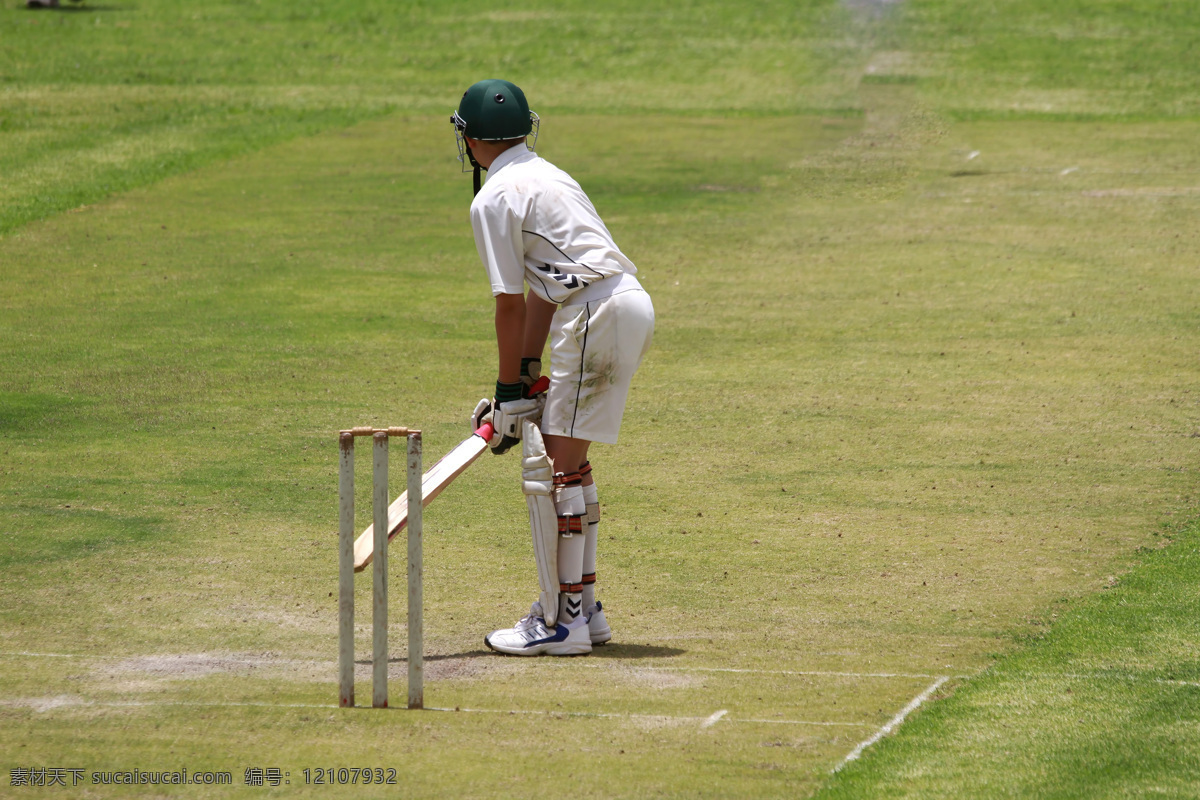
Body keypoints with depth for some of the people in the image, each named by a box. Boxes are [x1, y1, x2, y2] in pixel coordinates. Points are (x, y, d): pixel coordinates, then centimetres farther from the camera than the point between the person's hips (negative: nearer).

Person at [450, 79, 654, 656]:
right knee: (569, 458, 19)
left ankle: (562, 621, -9)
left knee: (550, 466, -7)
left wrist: (511, 390, 2)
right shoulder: (547, 176, 24)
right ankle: (582, 606, 24)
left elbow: (510, 303, -4)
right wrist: (528, 371, 20)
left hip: (597, 315, -9)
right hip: (634, 306, 10)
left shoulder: (494, 199, -5)